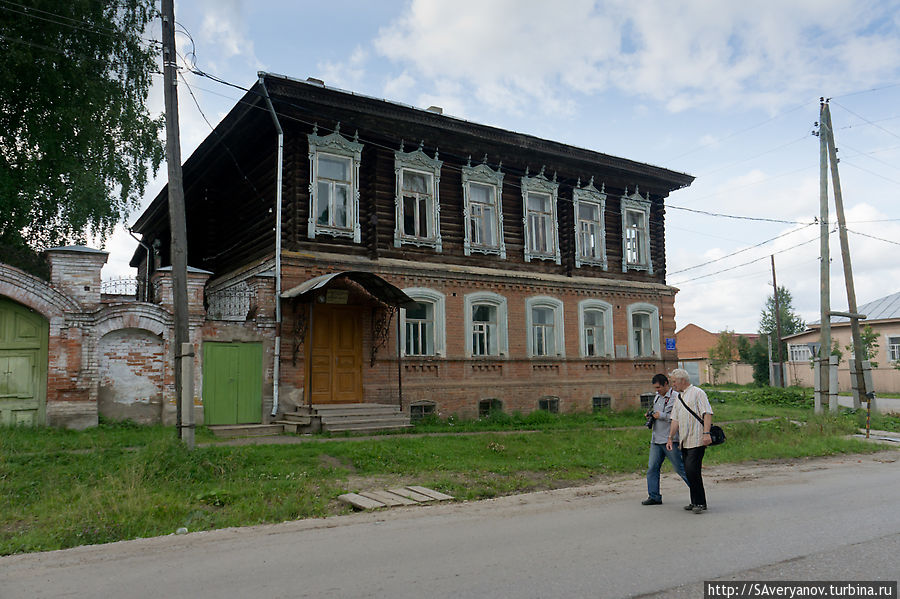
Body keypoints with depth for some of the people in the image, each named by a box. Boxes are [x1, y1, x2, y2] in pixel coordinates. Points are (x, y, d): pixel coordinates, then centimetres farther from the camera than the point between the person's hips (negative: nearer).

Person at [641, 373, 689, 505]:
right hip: (656, 440, 8)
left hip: (670, 439, -8)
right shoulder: (657, 397, 17)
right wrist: (651, 416, 8)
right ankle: (654, 496, 11)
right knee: (652, 467, 4)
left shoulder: (675, 397, -10)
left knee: (680, 467, -2)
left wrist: (661, 415, -17)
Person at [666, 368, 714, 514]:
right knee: (689, 471, 8)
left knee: (692, 469, -14)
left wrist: (706, 433, -22)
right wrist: (670, 438, 16)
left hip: (697, 440, -8)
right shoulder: (678, 397, 20)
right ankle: (695, 502, 16)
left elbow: (707, 413, -12)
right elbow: (675, 419, 20)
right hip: (684, 441, 8)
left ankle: (700, 503, -5)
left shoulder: (698, 393, -4)